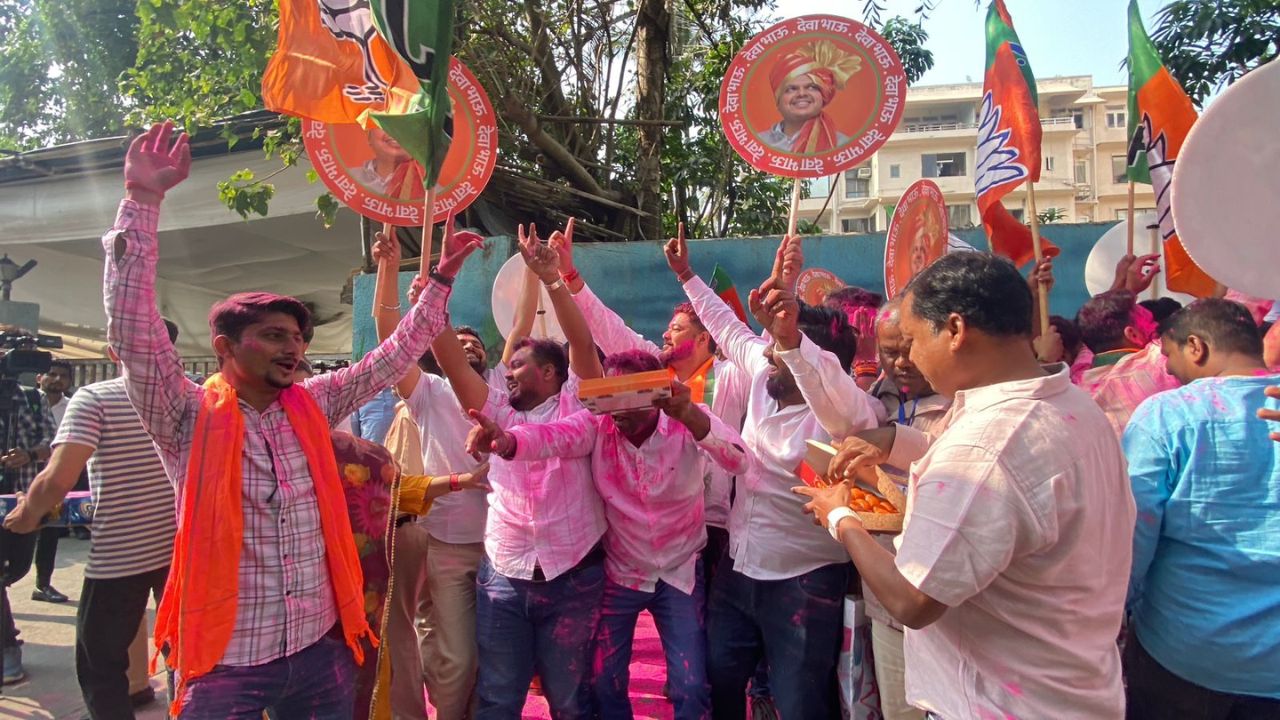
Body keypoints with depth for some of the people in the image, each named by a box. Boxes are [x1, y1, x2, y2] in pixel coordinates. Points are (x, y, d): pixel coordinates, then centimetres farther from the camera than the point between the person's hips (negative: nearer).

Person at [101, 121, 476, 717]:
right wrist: (142, 200, -24)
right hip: (225, 662, -4)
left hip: (323, 646, 4)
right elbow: (133, 330, -19)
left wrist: (440, 279, 7)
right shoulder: (188, 418, -8)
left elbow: (395, 355, 10)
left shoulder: (311, 406, 4)